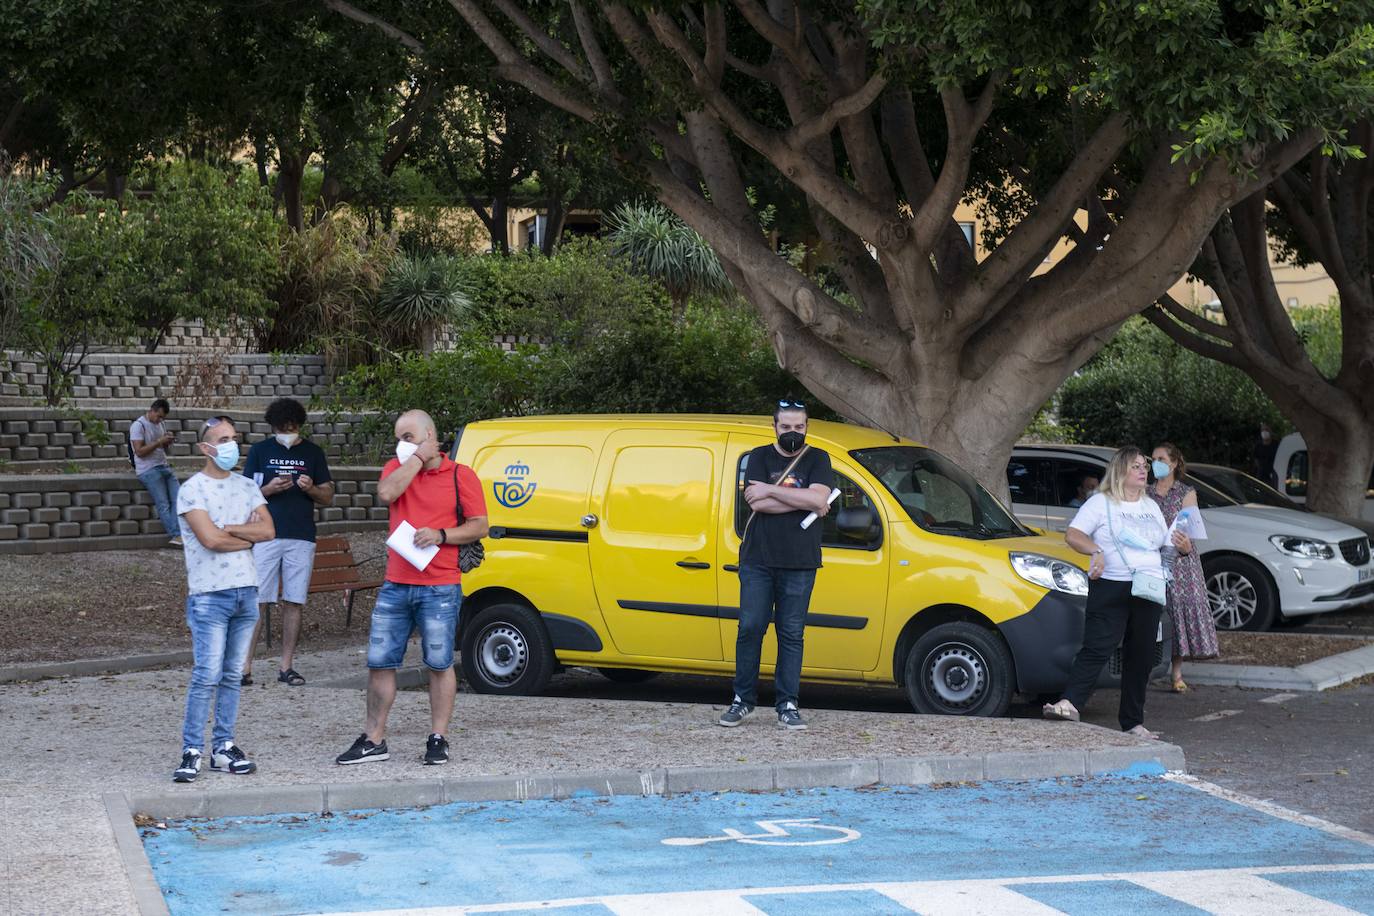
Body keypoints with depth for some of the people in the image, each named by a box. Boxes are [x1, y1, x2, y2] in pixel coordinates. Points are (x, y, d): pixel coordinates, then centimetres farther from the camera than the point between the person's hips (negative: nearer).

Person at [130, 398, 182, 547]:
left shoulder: (158, 424, 18)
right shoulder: (138, 425, -5)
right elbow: (140, 451, -13)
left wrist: (167, 442, 4)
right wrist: (159, 442, -16)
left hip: (164, 467, 7)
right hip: (148, 470, -7)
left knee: (178, 499, -12)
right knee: (163, 504, -15)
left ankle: (176, 536, -19)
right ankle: (176, 535, -20)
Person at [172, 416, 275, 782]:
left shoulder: (246, 487, 13)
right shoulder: (192, 490, -4)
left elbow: (268, 529, -1)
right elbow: (210, 539, -16)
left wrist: (226, 530, -11)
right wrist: (248, 537, -2)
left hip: (246, 590, 6)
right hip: (210, 594, -5)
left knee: (232, 675, 8)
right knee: (207, 675, -11)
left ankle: (223, 746, 13)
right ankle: (192, 751, -8)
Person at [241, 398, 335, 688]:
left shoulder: (313, 453, 10)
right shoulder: (259, 451, 7)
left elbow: (328, 497, 13)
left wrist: (311, 489, -9)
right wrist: (268, 489, -12)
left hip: (302, 538, 2)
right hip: (266, 536, -2)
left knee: (294, 603, 2)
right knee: (257, 601, -6)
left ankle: (286, 666, 9)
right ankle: (245, 666, -4)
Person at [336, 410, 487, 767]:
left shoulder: (460, 475, 1)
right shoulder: (397, 468, 11)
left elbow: (479, 526, -2)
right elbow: (386, 493, -12)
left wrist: (440, 535, -15)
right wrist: (418, 459, -9)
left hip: (440, 589, -4)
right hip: (395, 586, 4)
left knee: (439, 663, 0)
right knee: (379, 661, 4)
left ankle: (438, 739, 9)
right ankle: (374, 741, 11)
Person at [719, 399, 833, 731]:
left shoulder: (816, 460, 7)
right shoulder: (760, 458, 6)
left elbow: (818, 499, -12)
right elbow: (756, 503, -10)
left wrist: (770, 491, -11)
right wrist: (805, 502, -10)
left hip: (799, 563, 0)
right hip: (757, 559, 0)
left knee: (792, 634, 1)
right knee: (750, 628, -1)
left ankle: (787, 705, 5)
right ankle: (742, 701, 9)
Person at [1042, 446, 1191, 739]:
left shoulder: (1151, 507, 21)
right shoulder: (1101, 502, 3)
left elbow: (1165, 544, 27)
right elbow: (1072, 534, -5)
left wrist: (1182, 545, 4)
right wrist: (1096, 551, -23)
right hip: (1111, 586, -5)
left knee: (1141, 656, 6)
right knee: (1096, 648, -19)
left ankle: (1133, 721, 12)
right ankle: (1070, 703, -29)